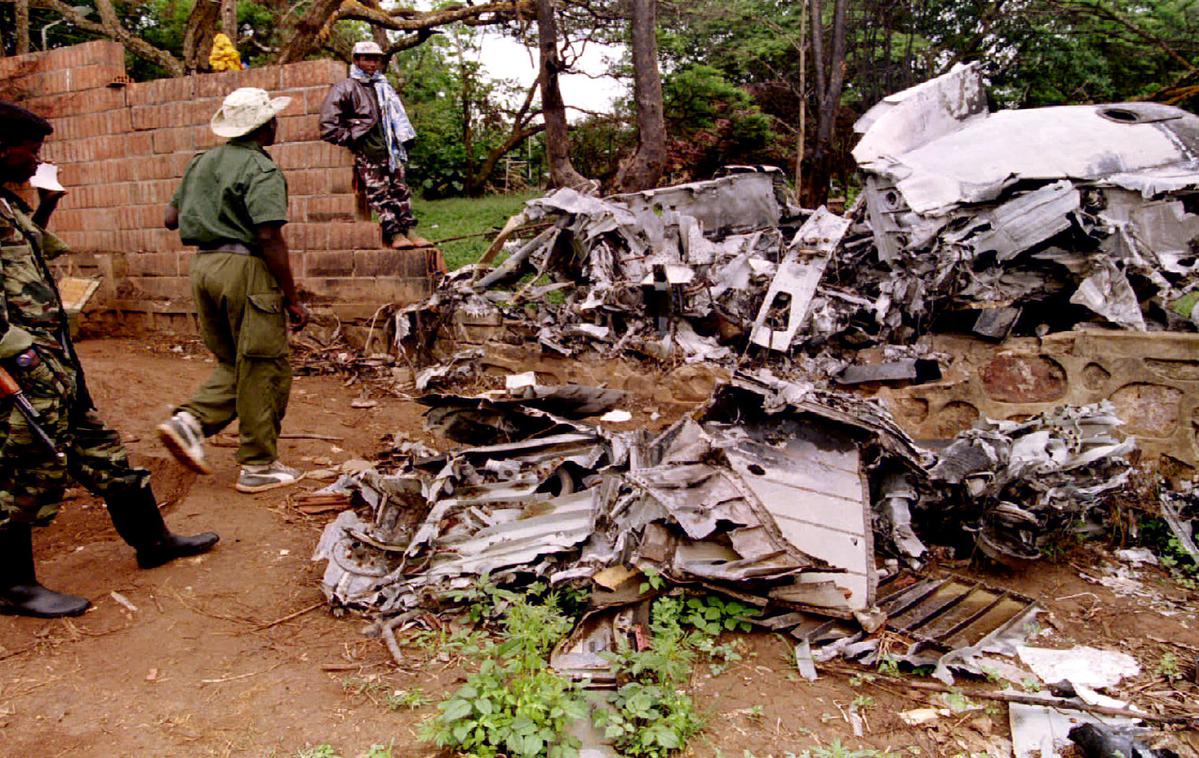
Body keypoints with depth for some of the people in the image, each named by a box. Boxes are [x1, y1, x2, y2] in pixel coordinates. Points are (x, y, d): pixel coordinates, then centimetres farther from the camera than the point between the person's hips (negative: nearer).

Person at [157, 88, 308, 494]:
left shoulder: (202, 162, 14)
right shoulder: (261, 169, -10)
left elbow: (171, 218, 19)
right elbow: (270, 237, -18)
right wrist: (292, 299, -15)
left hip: (204, 264, 8)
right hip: (245, 267, -8)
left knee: (233, 364, 21)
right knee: (263, 369, 2)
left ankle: (189, 419, 2)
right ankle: (258, 466, 9)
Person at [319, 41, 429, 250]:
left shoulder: (383, 87, 22)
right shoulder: (346, 88, -1)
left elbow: (397, 118, 32)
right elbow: (328, 123, -7)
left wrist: (403, 139, 19)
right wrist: (350, 139, -9)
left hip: (389, 150, 7)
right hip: (366, 153, -7)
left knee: (400, 190, 3)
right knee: (378, 193, -11)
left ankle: (408, 231, 6)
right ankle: (393, 233, -12)